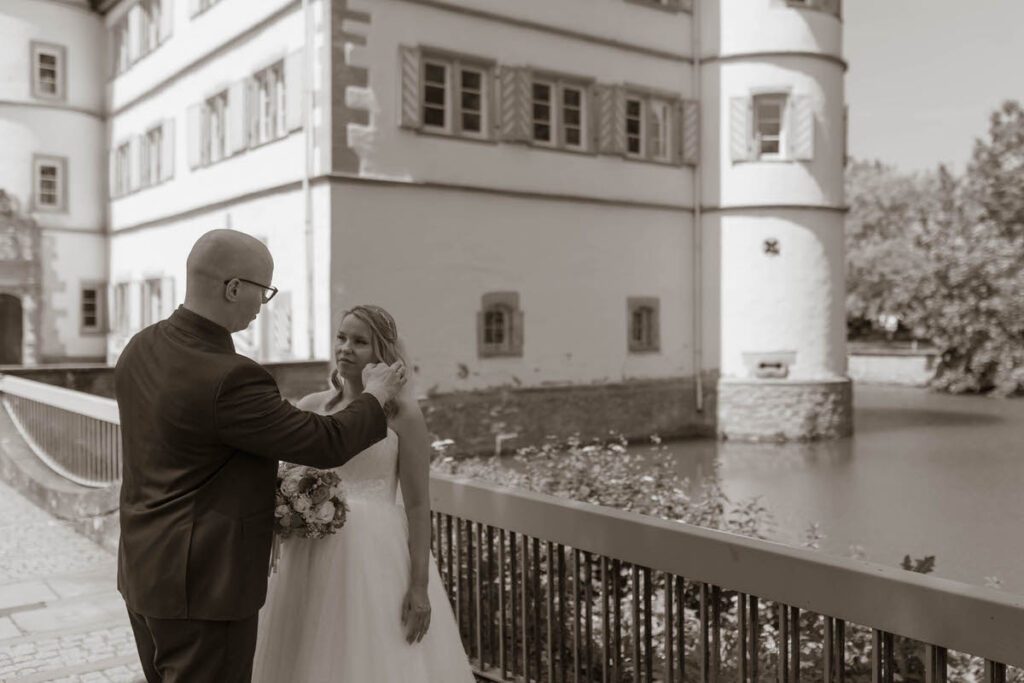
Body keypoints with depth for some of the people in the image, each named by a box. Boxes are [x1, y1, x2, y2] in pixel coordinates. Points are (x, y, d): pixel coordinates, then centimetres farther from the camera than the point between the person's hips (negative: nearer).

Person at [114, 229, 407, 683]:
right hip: (202, 584, -9)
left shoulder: (140, 349, 2)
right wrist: (374, 396, 0)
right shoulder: (228, 379, -27)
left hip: (147, 571, 9)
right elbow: (326, 444, -18)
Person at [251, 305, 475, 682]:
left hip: (376, 555, -3)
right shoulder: (311, 407, 5)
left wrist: (420, 585, -10)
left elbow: (418, 505, -7)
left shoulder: (402, 413, -6)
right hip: (313, 557, 4)